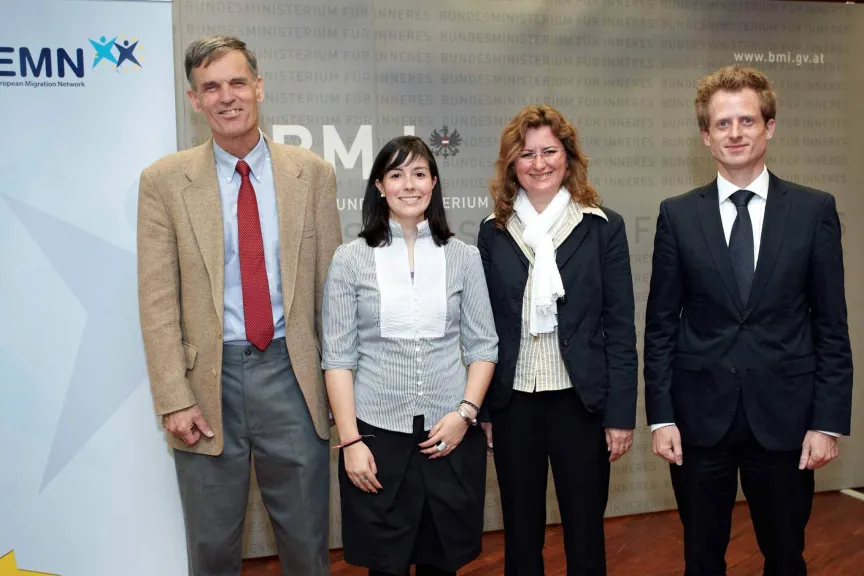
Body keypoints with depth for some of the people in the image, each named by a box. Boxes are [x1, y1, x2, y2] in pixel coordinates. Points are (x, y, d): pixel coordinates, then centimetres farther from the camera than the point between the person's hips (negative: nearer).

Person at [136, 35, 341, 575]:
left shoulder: (313, 174, 2)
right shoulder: (164, 181, 0)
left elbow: (329, 285, 4)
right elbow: (158, 301, -3)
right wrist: (175, 399, -8)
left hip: (291, 374, 1)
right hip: (210, 378, 0)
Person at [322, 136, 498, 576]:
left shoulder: (464, 258, 3)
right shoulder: (351, 260, -1)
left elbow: (483, 346, 6)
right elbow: (337, 356, -2)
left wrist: (465, 412, -7)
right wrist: (349, 440, -8)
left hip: (450, 432, 1)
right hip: (376, 432, -1)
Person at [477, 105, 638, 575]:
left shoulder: (603, 228, -1)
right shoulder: (494, 232, 4)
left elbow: (620, 328, -2)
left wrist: (621, 413, -5)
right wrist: (481, 408, 4)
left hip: (581, 399, -1)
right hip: (512, 401, 2)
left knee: (585, 533, 8)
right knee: (520, 535, 12)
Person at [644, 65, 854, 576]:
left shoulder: (815, 210, 0)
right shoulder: (678, 214, 1)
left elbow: (831, 325, 1)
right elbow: (661, 324, 1)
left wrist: (829, 422, -4)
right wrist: (661, 416, -3)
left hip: (784, 417, 0)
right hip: (700, 417, 1)